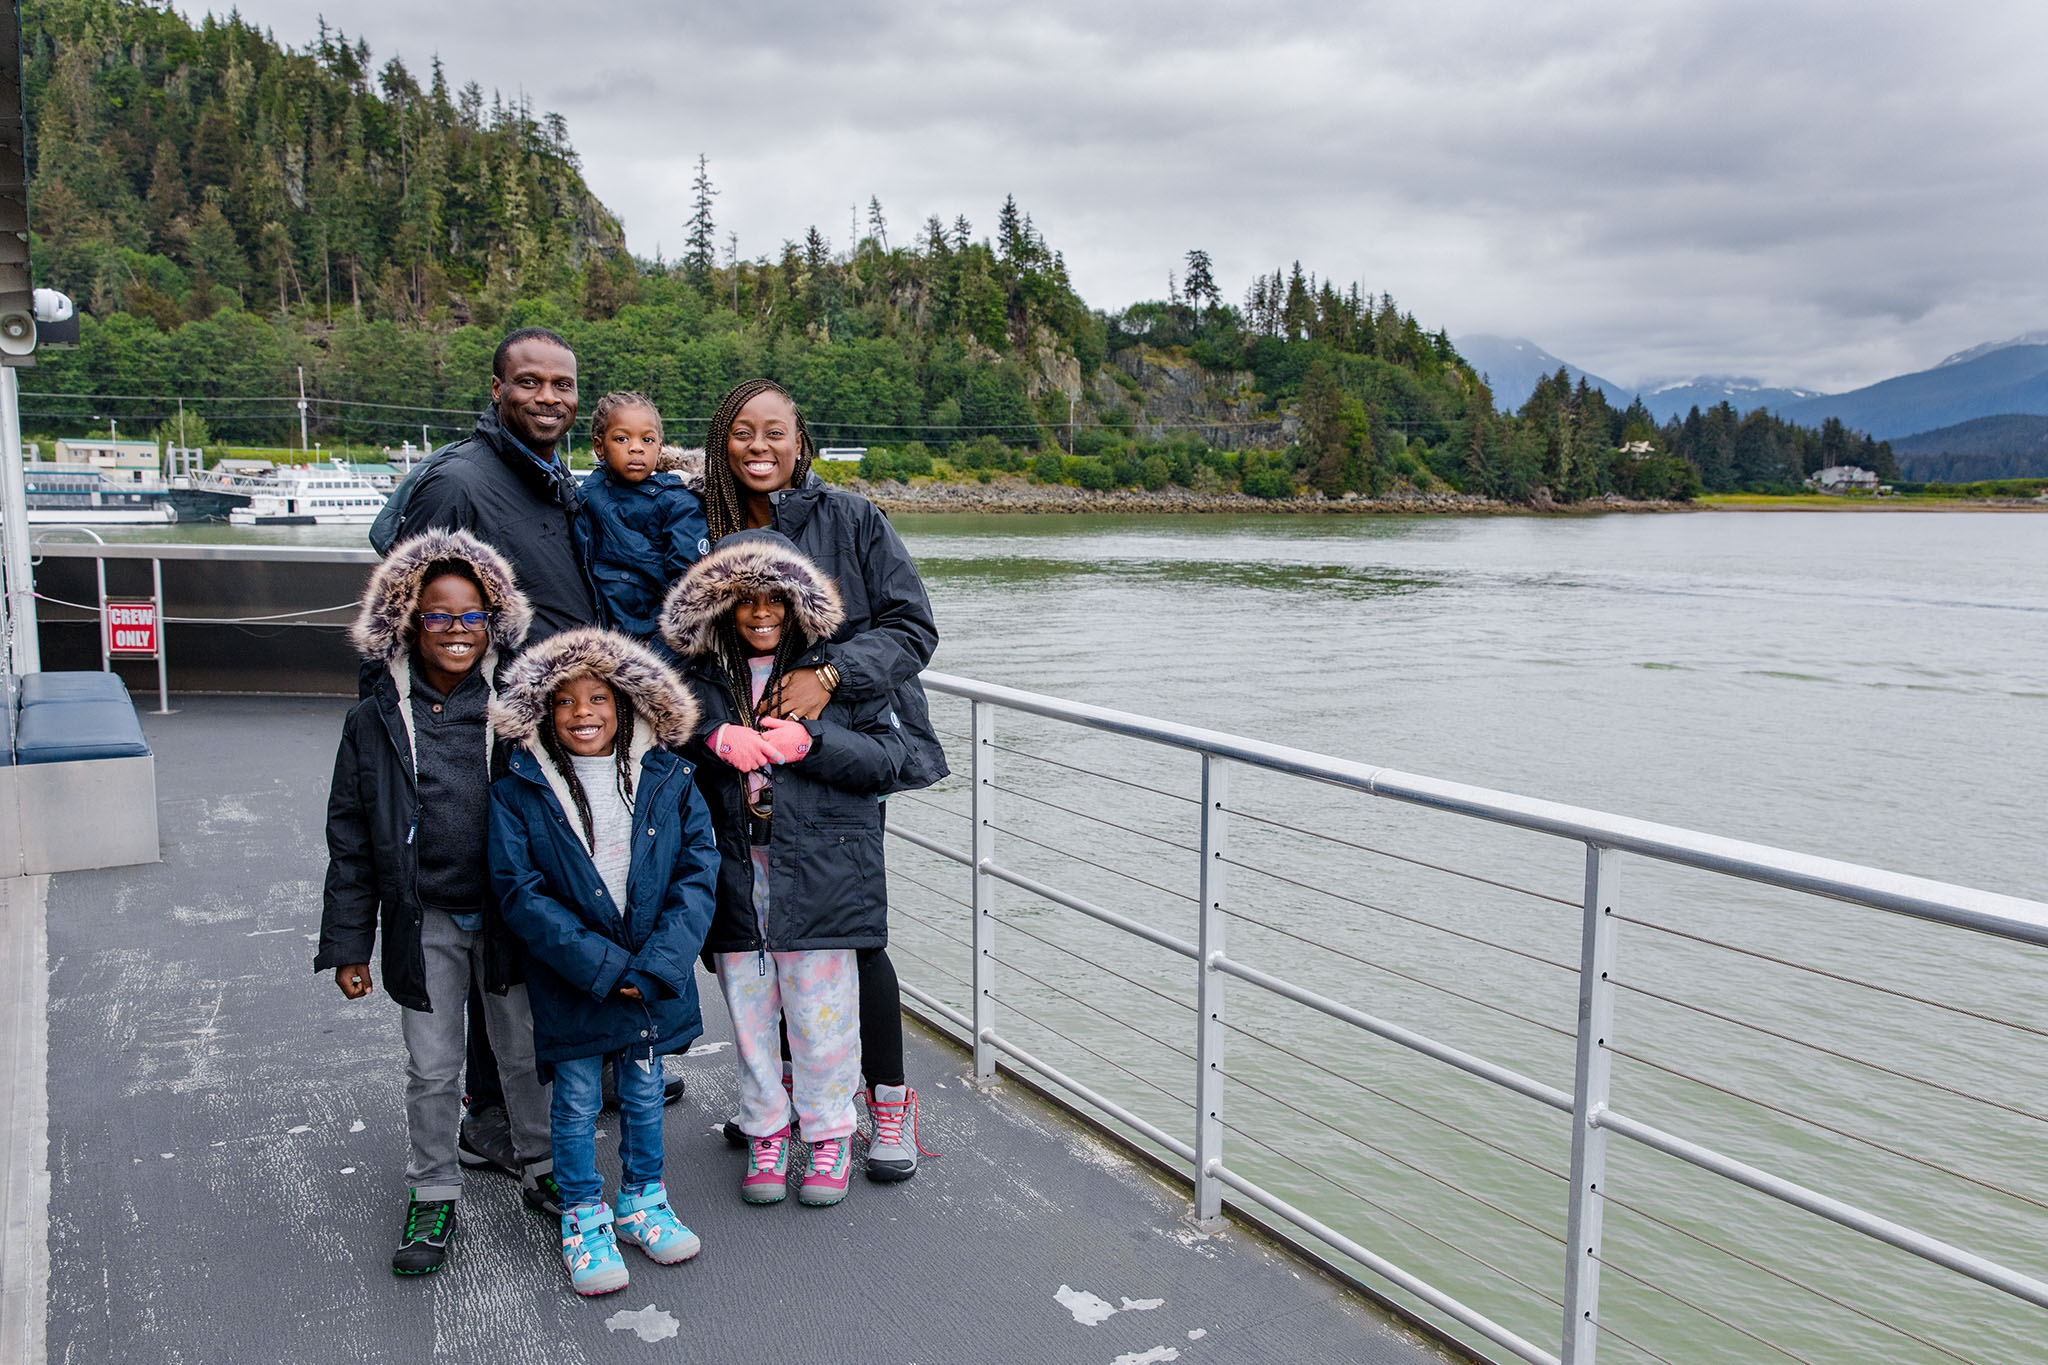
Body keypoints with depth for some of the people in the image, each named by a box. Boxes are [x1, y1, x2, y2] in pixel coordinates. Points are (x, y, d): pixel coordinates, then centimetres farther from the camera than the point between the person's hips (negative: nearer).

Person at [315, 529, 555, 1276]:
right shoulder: (376, 723, -4)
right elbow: (350, 841, 1)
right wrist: (347, 943, 0)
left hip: (510, 913, 0)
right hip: (424, 920, 0)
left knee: (528, 1052, 14)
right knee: (432, 1067, 11)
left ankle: (545, 1169, 34)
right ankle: (433, 1195, 28)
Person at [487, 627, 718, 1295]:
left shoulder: (667, 778, -5)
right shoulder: (518, 790, -9)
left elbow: (698, 873, -7)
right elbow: (520, 892, -13)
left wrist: (656, 968, -17)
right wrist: (604, 968, -19)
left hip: (656, 978, 2)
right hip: (571, 979, -2)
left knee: (644, 1090, 17)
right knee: (577, 1101, 10)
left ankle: (643, 1204, 38)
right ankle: (584, 1221, 30)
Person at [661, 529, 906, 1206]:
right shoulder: (703, 673, 9)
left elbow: (886, 757, -2)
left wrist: (810, 742, -16)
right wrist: (715, 739, -9)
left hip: (819, 871, -3)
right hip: (734, 871, 3)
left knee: (822, 1013, 4)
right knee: (749, 1011, 11)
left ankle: (829, 1134, 22)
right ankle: (765, 1132, 28)